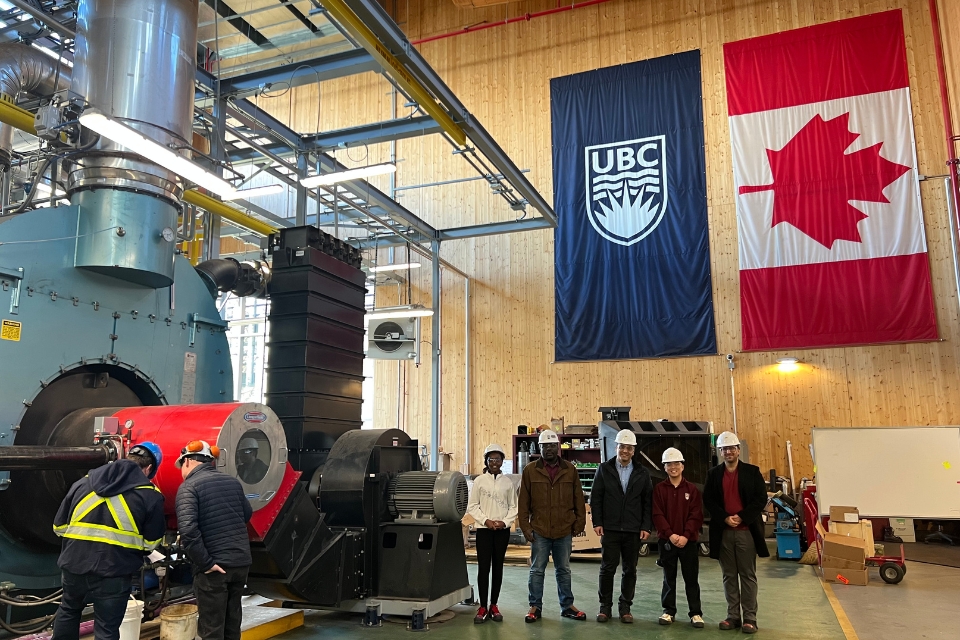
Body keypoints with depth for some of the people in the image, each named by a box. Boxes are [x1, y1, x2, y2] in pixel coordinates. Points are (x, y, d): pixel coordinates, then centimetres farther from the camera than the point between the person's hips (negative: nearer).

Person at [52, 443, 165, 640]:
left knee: (68, 610, 30)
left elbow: (59, 526, 13)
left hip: (74, 565, 4)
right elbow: (151, 543, 1)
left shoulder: (83, 482, 6)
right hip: (114, 572, -4)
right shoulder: (150, 495, -6)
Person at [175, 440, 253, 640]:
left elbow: (188, 529, -23)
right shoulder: (233, 482, 10)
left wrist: (205, 563, -16)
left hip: (214, 566, -6)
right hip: (241, 562, 6)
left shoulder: (189, 487, -10)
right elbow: (247, 514, 24)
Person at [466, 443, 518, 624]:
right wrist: (486, 520, -12)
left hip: (503, 530, 2)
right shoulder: (479, 480, -1)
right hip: (484, 529, -2)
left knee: (498, 567, 8)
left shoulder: (508, 482, 4)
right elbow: (472, 506, -1)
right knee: (483, 567, -3)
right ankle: (483, 607, 6)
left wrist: (505, 522, -9)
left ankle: (494, 605, 17)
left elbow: (513, 507, 6)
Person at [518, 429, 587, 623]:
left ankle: (567, 606, 25)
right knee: (537, 570, 7)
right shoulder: (530, 470, -1)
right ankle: (535, 607, 19)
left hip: (564, 531, 1)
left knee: (564, 570, 14)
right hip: (539, 531, -1)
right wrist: (525, 526, -4)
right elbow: (523, 502, 0)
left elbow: (578, 500, 7)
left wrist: (579, 522, 2)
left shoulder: (570, 470, 3)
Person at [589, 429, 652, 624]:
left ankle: (625, 607, 20)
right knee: (607, 568, 2)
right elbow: (596, 498, 2)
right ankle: (605, 607, 15)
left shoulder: (642, 473, 5)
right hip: (610, 529, -1)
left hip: (634, 530, 1)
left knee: (630, 570, 8)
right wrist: (597, 523, -5)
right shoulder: (604, 469, 3)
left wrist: (647, 527, -3)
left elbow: (648, 503, 5)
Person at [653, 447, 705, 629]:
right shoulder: (659, 489, 1)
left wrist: (686, 535, -13)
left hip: (688, 540, 0)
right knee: (669, 578, 9)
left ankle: (695, 613, 14)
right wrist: (670, 534, -14)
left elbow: (696, 515, -3)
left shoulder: (692, 489, 2)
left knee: (691, 578, 5)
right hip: (666, 540, 0)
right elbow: (657, 515, -4)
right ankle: (669, 611, 19)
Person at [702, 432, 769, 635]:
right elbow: (708, 501, 4)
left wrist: (742, 517, -12)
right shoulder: (713, 474, 7)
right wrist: (725, 518, -11)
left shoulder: (752, 471, 2)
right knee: (729, 576, 8)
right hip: (723, 532, 2)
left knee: (748, 575, 3)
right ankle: (733, 616, 15)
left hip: (746, 531, -2)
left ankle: (749, 618, 9)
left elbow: (761, 499, -4)